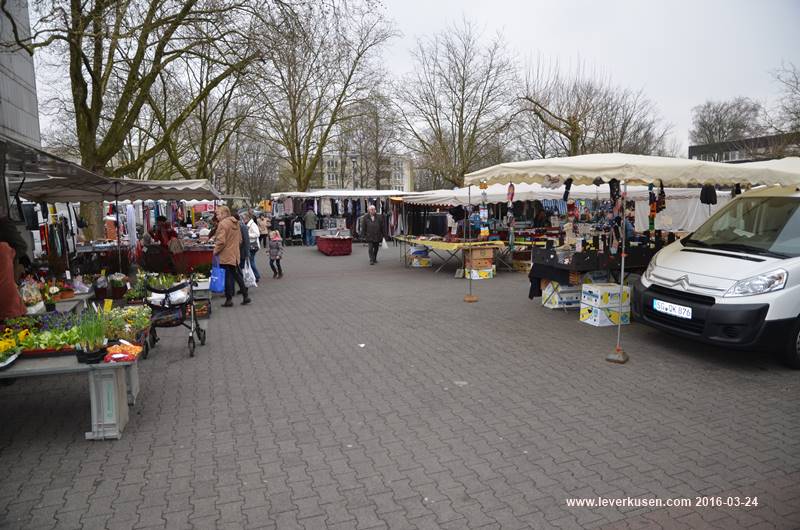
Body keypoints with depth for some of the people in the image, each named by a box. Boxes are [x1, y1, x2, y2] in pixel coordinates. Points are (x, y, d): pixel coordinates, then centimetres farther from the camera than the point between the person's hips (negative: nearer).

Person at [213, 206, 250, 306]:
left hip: (225, 256, -8)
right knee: (237, 275, 15)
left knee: (227, 277, 0)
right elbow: (240, 240, 18)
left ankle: (229, 299, 6)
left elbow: (221, 241, -21)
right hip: (235, 255, 8)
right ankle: (245, 296, 17)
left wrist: (215, 251, -10)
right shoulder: (235, 223, 12)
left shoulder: (223, 224, -14)